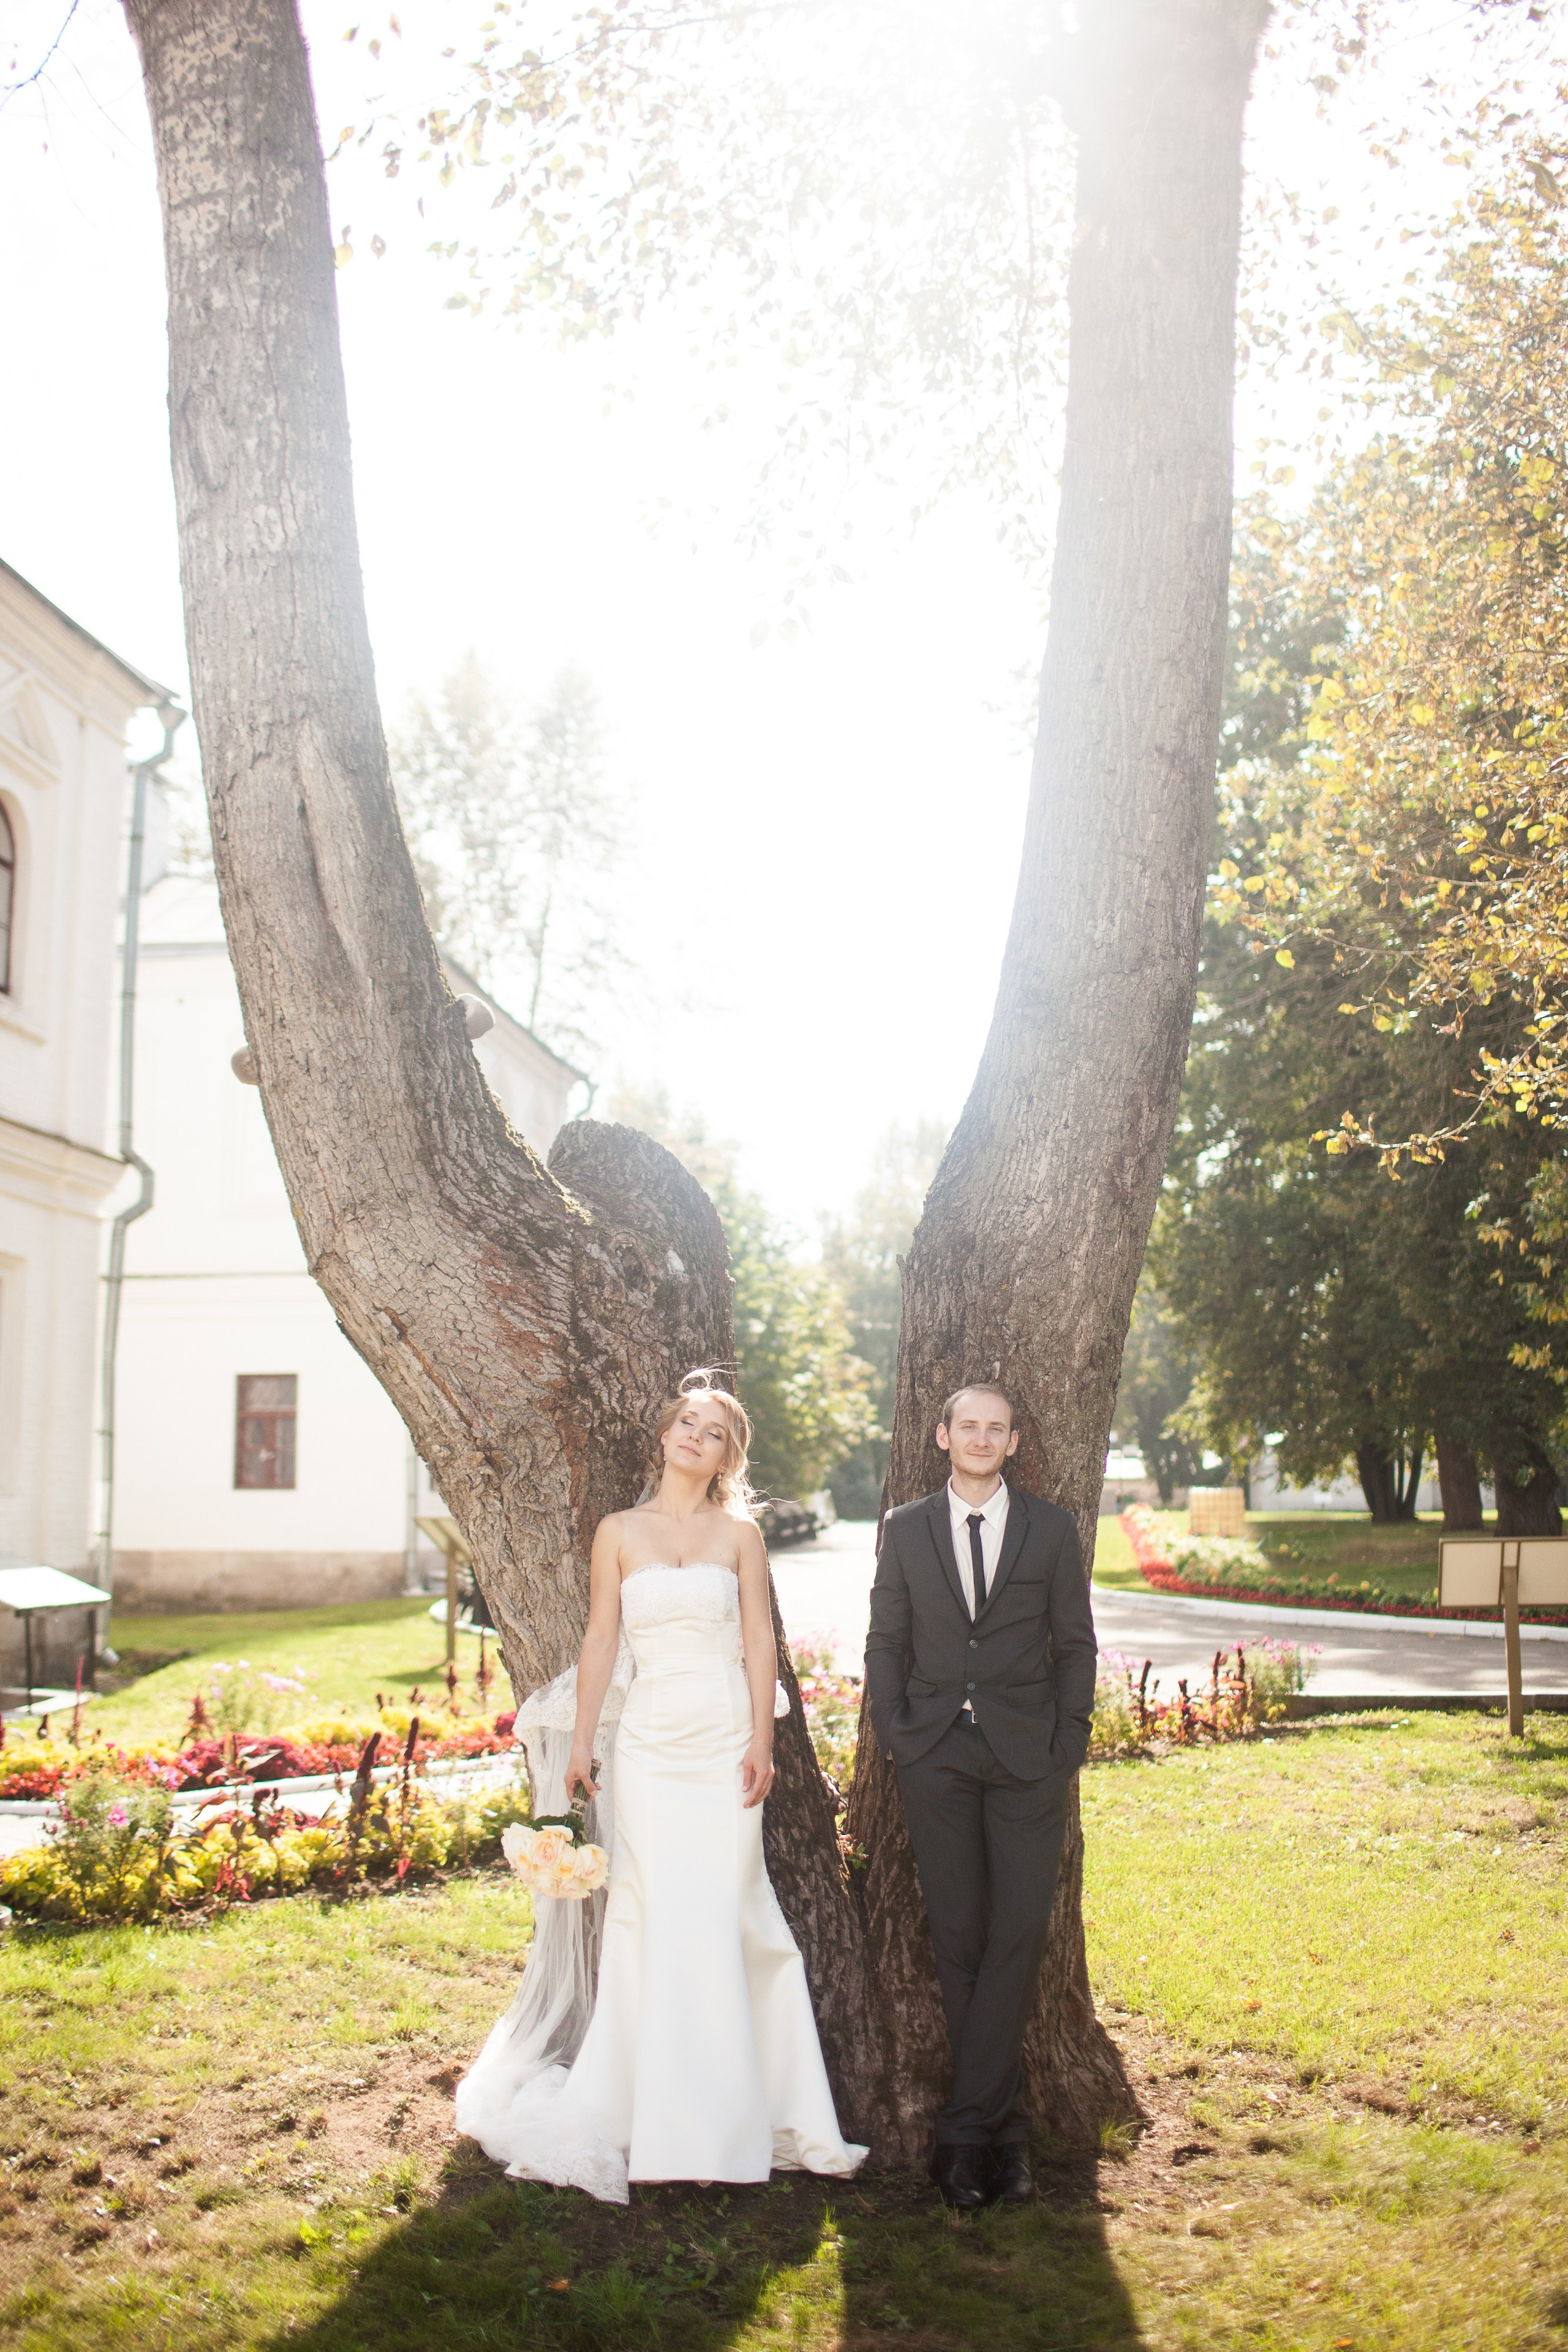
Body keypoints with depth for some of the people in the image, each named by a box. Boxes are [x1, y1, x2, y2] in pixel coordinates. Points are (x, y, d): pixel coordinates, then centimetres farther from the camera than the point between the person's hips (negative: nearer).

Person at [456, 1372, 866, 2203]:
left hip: (723, 1738, 0)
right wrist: (580, 1747, 1)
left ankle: (723, 2116, 11)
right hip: (648, 1738, 0)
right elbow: (601, 1641, 5)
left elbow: (759, 1641, 3)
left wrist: (761, 1743, -5)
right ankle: (655, 2112, 10)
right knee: (651, 1917, -2)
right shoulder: (619, 1533, 6)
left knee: (719, 1916, -1)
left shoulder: (739, 1533, 6)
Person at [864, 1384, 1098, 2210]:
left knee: (1018, 1935, -7)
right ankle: (1002, 2132, 15)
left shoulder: (1052, 1529, 5)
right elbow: (885, 1643, 10)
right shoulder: (905, 1529, 7)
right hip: (936, 1756, 1)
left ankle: (965, 2128, 2)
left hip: (1026, 1757, 0)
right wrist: (893, 1735, 0)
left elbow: (1076, 1645, 7)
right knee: (958, 1941, 4)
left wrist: (1068, 1745, -1)